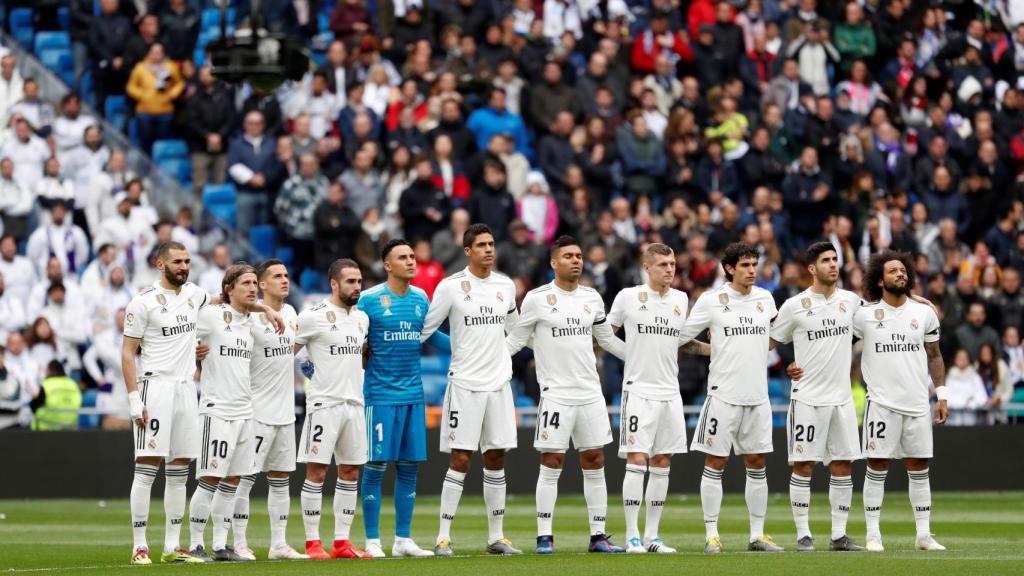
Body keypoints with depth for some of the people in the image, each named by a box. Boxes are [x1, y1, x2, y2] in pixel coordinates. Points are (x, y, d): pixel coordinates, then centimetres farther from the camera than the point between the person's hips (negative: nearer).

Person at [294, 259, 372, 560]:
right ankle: (313, 543, -2)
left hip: (354, 402, 7)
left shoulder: (362, 318, 13)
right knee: (316, 471, -5)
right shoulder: (314, 317, -8)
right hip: (324, 402, -7)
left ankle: (342, 541, 11)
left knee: (350, 472, 7)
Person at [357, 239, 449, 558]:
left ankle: (403, 540, 13)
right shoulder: (369, 300, -7)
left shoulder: (420, 298, 9)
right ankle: (372, 541, 3)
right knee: (376, 465, -3)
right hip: (381, 395, -5)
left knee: (409, 466, 7)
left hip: (413, 394, 5)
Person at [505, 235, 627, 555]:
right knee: (551, 464, -5)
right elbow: (515, 340, 1)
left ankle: (598, 535, 11)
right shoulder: (537, 298, -4)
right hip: (556, 394, -5)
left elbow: (607, 339, 22)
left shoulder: (591, 298, 10)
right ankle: (544, 537, 1)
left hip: (590, 393, 5)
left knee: (594, 463, 6)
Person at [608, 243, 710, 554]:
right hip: (639, 389, -5)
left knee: (661, 465, 5)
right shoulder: (628, 297, -3)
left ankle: (652, 535, 11)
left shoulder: (681, 299, 10)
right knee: (637, 461, -10)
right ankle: (632, 536, -6)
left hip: (669, 392, 5)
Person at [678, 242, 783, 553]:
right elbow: (682, 335, 0)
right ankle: (712, 535, 1)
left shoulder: (765, 299, 9)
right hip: (723, 395, -4)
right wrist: (713, 350, -2)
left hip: (757, 396, 5)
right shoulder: (711, 300, -4)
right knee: (715, 463, -2)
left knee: (757, 465, 7)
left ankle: (757, 535, 13)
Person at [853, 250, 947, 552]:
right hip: (882, 402, -3)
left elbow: (934, 356, 15)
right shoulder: (865, 315, -2)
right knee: (877, 467, -2)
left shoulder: (924, 313, 7)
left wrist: (941, 395, 10)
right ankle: (873, 534, 3)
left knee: (919, 468, 6)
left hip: (918, 403, 3)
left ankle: (924, 534, 11)